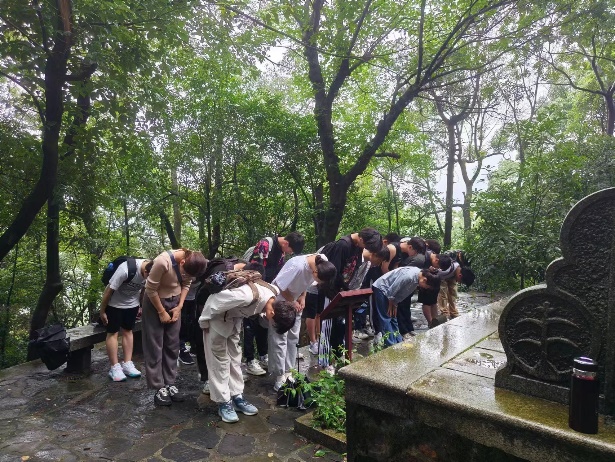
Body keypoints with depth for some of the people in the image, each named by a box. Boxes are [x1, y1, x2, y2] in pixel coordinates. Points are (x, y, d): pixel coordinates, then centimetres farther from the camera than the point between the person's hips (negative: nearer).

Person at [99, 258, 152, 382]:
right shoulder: (125, 270, -37)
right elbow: (109, 289, -24)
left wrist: (141, 306, 8)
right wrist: (102, 311, -14)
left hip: (132, 304, 5)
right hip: (114, 304, -5)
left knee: (128, 331, 10)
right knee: (113, 333, 0)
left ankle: (127, 364, 17)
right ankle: (115, 368, 7)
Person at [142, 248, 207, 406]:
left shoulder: (191, 262, -16)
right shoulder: (162, 262, -33)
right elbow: (151, 289, -22)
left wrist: (179, 306, -7)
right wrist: (161, 312, -13)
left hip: (174, 302, 5)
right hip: (155, 302, -5)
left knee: (172, 345, 8)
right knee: (155, 346, 2)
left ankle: (170, 384, 19)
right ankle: (159, 388, 12)